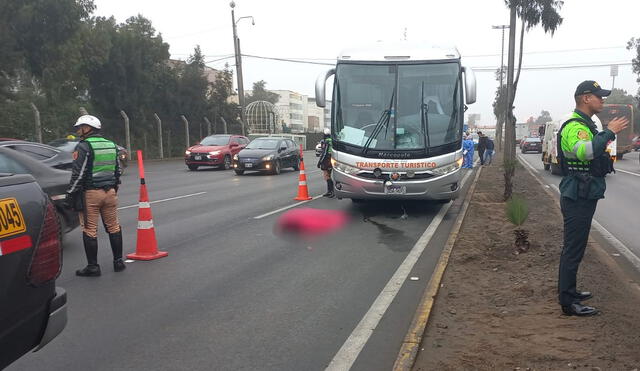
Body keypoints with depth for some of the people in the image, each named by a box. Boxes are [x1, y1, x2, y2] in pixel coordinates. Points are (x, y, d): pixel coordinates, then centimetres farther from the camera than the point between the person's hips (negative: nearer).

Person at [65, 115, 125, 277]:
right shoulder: (111, 145, 12)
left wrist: (70, 195, -7)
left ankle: (93, 266, 5)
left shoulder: (84, 147, -9)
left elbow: (78, 174, -13)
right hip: (110, 191, 6)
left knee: (90, 230, 1)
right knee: (113, 226, 13)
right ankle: (118, 261, 18)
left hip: (90, 193, -6)